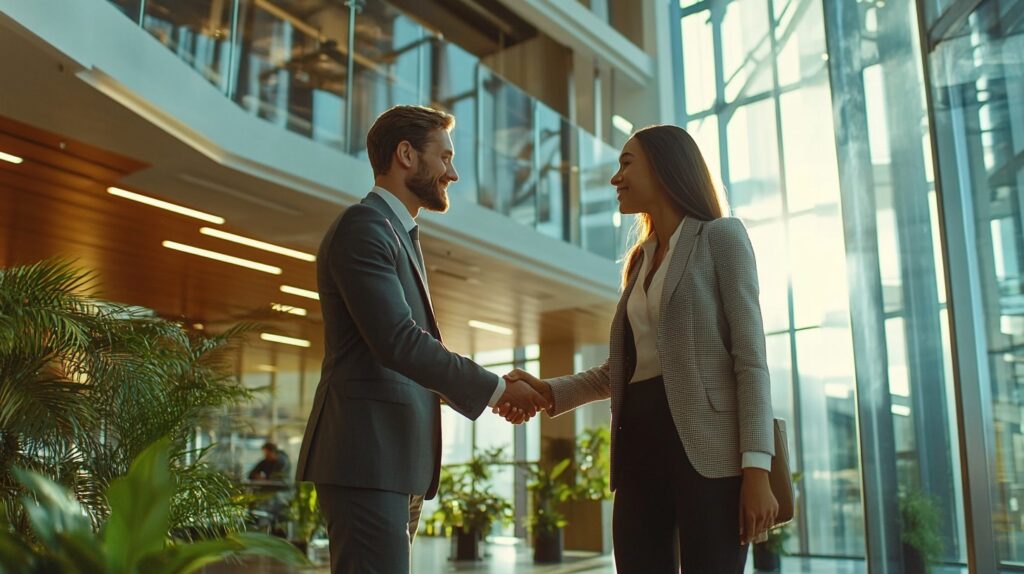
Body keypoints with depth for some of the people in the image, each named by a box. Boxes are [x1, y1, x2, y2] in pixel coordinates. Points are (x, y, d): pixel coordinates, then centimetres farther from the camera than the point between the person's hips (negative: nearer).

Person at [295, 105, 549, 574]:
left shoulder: (401, 234, 22)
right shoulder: (363, 226, -9)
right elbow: (399, 341, -20)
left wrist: (491, 391, 7)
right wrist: (496, 389, -12)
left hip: (396, 458, 10)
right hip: (368, 455, -10)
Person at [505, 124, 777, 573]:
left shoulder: (721, 237, 3)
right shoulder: (641, 261, 23)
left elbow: (750, 357, -6)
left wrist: (757, 467, -15)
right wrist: (549, 392, 5)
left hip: (705, 443, -6)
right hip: (640, 442, 6)